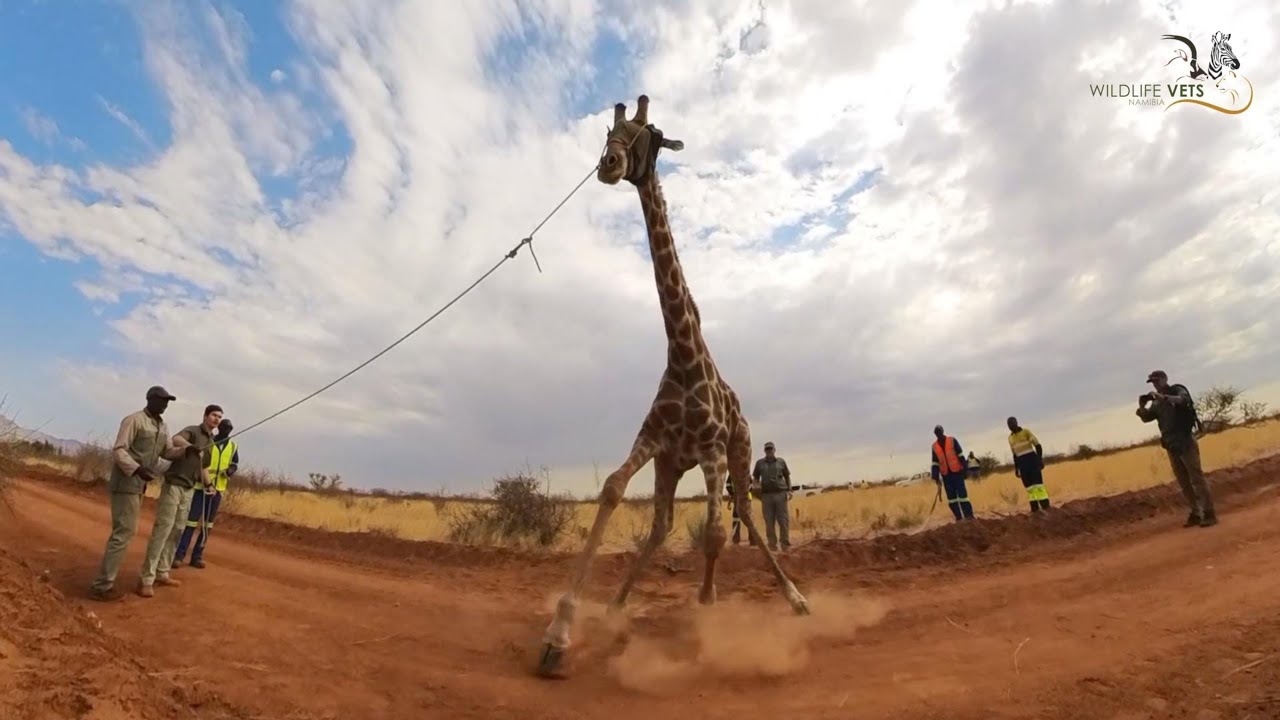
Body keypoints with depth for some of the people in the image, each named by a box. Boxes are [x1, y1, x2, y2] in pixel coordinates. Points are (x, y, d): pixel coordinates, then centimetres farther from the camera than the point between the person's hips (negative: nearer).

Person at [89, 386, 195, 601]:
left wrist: (186, 450, -8)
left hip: (138, 486, 9)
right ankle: (102, 586, -2)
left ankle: (105, 580, 26)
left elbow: (168, 452, 12)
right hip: (125, 483, -9)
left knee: (125, 531, 15)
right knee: (124, 532, -9)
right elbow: (119, 451, -19)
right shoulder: (133, 420, -13)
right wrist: (137, 469, -33)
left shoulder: (163, 427, 12)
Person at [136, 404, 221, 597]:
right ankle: (146, 579, -7)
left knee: (176, 532, 10)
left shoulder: (211, 442, 15)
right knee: (162, 531, -10)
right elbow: (176, 439, -30)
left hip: (189, 489, 8)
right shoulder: (192, 430, -7)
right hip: (174, 485, -8)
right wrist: (192, 446, -46)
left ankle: (162, 573, 18)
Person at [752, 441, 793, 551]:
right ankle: (772, 545, 10)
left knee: (784, 520, 0)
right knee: (769, 522, 3)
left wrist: (789, 490, 3)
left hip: (780, 494, 0)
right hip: (766, 495, 0)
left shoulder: (781, 462, 9)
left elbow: (787, 476, 14)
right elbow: (755, 478, 14)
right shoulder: (760, 463, 9)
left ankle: (786, 544, 8)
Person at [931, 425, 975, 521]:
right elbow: (935, 463, 9)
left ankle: (969, 515, 0)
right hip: (945, 474, 4)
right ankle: (958, 517, 10)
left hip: (957, 472, -4)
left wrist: (964, 468, -10)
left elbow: (960, 455, -4)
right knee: (951, 496, 4)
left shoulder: (952, 441, -1)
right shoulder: (934, 446, 7)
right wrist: (936, 476, 4)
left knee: (962, 494, -6)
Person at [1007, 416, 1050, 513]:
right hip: (1022, 463, 5)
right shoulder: (1010, 438, 13)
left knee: (1038, 484, -10)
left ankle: (1046, 507, -10)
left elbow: (1038, 445, -6)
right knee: (1029, 487, 4)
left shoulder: (1026, 431, -4)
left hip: (1032, 459, -5)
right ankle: (1035, 508, 5)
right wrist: (1016, 468, 16)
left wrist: (1040, 459, -15)